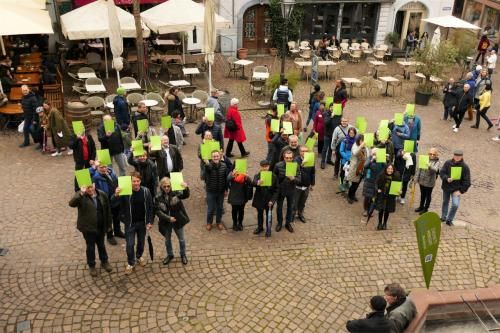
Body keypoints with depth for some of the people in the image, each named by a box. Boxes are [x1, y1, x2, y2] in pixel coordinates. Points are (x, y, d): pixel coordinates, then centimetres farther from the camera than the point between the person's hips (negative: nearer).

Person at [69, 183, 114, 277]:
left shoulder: (102, 195, -4)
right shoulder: (80, 196, -13)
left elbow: (107, 210, 3)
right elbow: (72, 204, -34)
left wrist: (108, 224, 6)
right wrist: (81, 193, -45)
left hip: (101, 227, 3)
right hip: (88, 227, -3)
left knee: (101, 245, 21)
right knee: (90, 247, 11)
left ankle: (104, 261, 41)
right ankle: (91, 266, 31)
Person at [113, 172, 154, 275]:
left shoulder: (145, 191, -10)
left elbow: (150, 207, -2)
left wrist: (150, 221, -4)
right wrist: (116, 195, -45)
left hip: (142, 222, 2)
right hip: (130, 223, -2)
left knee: (141, 242, 20)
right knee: (130, 244, 4)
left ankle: (139, 256, 46)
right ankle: (130, 263, 25)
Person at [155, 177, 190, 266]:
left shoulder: (175, 193, -14)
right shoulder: (158, 198, -12)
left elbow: (185, 195, -28)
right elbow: (157, 211, -14)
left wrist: (186, 188, -50)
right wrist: (168, 218, -20)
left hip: (178, 221, -1)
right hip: (166, 222, 1)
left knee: (181, 239, 15)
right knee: (167, 240, 20)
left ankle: (183, 255, 38)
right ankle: (169, 255, 44)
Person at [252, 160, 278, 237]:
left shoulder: (273, 177, -9)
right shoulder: (257, 175, -10)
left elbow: (276, 190, -6)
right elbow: (253, 183, -32)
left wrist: (272, 200, -15)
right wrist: (257, 183, -56)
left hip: (269, 200, -1)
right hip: (259, 199, 1)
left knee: (268, 215, 12)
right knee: (260, 214, 20)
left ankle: (268, 229, 28)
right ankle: (260, 227, 39)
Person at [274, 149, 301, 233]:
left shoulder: (296, 166, -17)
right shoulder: (278, 165, -17)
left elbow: (299, 180, -19)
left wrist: (293, 178, -39)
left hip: (291, 191, 0)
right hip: (280, 190, 0)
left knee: (290, 207, 17)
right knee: (279, 207, 16)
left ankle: (288, 223, 39)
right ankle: (279, 223, 38)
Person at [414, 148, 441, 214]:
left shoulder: (437, 162, -10)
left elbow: (435, 170, -28)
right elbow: (419, 169, 6)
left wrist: (430, 166, -48)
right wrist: (416, 178, 5)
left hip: (429, 182, -4)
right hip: (422, 181, 4)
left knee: (428, 195, 10)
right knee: (422, 194, 19)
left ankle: (426, 208, 25)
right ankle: (421, 207, 36)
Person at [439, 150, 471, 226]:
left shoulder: (465, 167, -9)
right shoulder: (447, 163, -5)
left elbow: (466, 181, -7)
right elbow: (441, 172, -5)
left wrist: (461, 191, -13)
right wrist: (447, 179, -25)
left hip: (457, 189, -2)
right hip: (446, 187, 2)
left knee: (455, 204, -13)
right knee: (445, 202, 17)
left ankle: (449, 220, 6)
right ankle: (443, 217, 36)